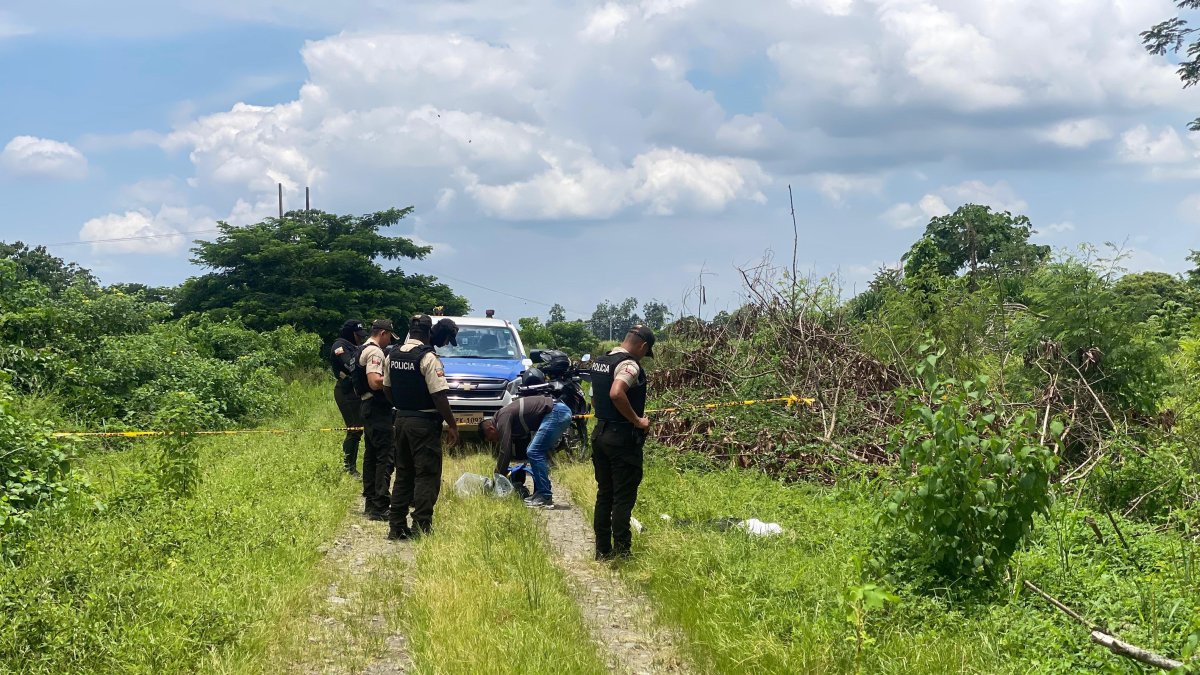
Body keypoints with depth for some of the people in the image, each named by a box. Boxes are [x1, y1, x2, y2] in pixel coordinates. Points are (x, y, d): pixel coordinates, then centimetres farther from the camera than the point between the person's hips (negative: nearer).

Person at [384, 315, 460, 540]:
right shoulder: (428, 358, -16)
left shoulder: (393, 355, 6)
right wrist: (452, 425, -10)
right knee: (427, 475, -1)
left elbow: (387, 388, 14)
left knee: (403, 474, 14)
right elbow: (439, 396, -18)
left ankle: (397, 526, 15)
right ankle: (421, 527, -3)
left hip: (401, 420, 7)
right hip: (424, 423, -7)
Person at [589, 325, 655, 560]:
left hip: (600, 433, 9)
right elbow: (616, 394, -33)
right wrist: (637, 420, -22)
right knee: (624, 497, -2)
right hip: (623, 438, -8)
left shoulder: (599, 362, 12)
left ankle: (602, 550, 17)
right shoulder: (630, 365, -16)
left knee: (604, 494, 13)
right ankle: (621, 551, 1)